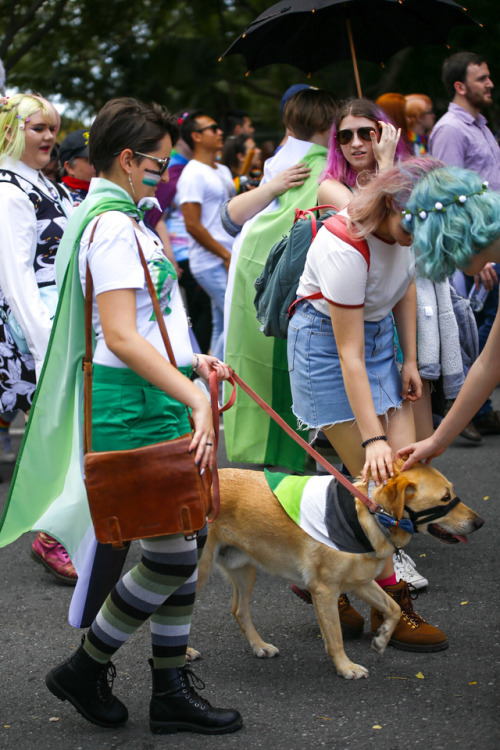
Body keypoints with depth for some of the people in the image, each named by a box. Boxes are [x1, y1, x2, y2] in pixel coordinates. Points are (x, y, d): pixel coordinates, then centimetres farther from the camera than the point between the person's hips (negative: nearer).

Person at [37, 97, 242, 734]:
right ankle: (84, 670, 14)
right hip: (135, 405, -10)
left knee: (185, 544, 12)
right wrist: (195, 397, -28)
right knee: (171, 557, -4)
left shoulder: (118, 219, 17)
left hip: (158, 400, 10)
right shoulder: (112, 227, -16)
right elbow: (121, 339, -24)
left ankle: (171, 691, 20)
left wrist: (191, 360, 21)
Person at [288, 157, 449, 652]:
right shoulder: (345, 249, -31)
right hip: (327, 342, -8)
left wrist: (409, 360, 8)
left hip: (379, 333, 8)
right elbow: (350, 355, -28)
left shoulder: (406, 227, -10)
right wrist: (372, 438, -29)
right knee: (375, 477, -12)